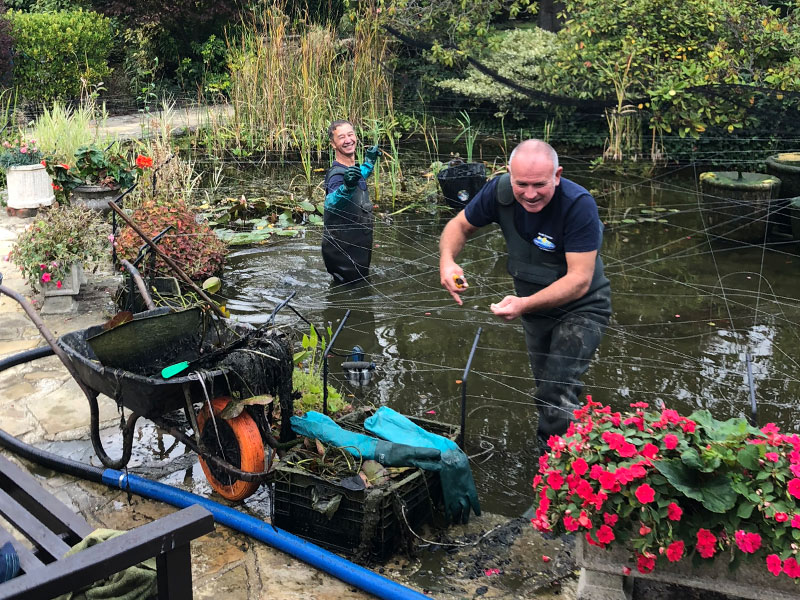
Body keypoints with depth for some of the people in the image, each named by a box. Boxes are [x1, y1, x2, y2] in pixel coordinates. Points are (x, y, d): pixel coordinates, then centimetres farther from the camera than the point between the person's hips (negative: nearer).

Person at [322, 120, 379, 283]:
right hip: (343, 252, -9)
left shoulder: (352, 170, 3)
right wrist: (347, 187, -69)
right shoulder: (337, 174, -25)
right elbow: (331, 202, -50)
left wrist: (369, 162, 28)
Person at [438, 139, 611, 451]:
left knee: (558, 394, -17)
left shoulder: (579, 204, -31)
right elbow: (460, 225, -1)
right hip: (534, 304, 6)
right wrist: (447, 261, -23)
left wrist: (525, 304, -45)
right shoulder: (500, 191, -17)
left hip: (580, 308, -6)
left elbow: (580, 280, -33)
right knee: (544, 389, 19)